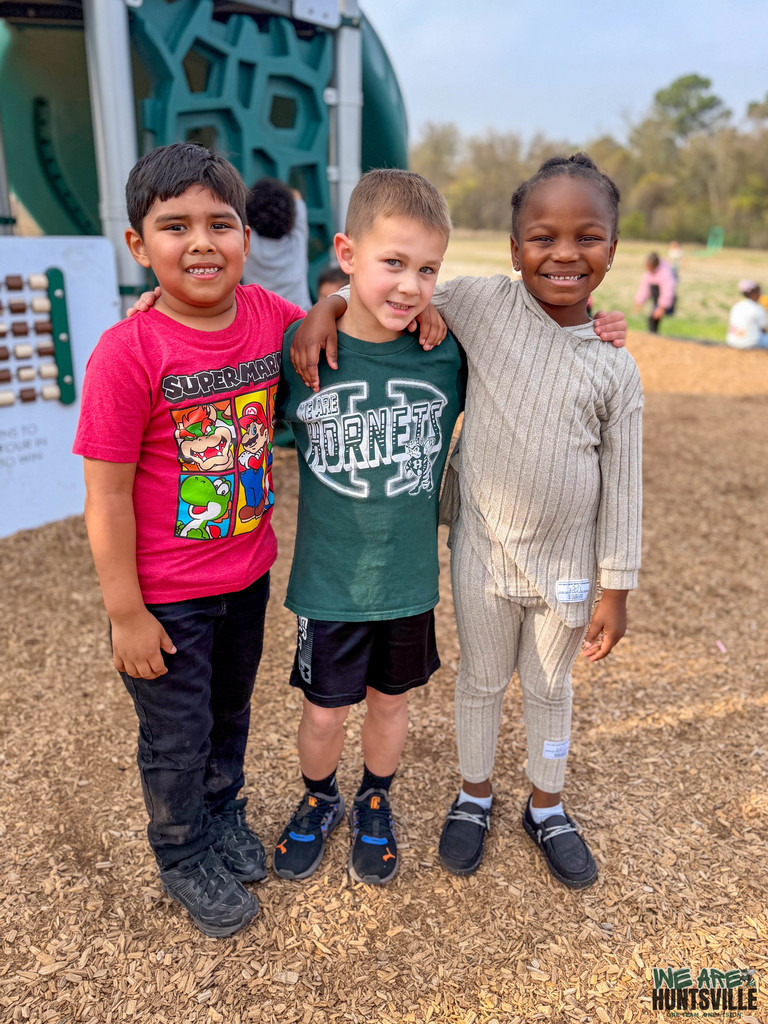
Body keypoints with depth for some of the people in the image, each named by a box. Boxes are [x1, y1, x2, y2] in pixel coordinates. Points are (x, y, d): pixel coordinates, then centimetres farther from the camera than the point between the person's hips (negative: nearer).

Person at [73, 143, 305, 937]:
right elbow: (107, 494, -18)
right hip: (165, 597, -4)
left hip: (248, 575, 5)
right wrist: (125, 613, -13)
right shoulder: (128, 352, -23)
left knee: (230, 712, 26)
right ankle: (184, 857, 45)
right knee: (177, 738, 17)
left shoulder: (270, 315, -8)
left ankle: (223, 815, 55)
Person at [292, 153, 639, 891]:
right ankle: (473, 796, 45)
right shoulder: (482, 304, -11)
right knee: (482, 680, 19)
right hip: (484, 552, 0)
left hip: (567, 562, 1)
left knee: (550, 687, 20)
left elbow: (621, 485, -4)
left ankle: (546, 807, 45)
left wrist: (615, 590, -1)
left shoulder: (615, 370, -9)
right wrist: (329, 306, -18)